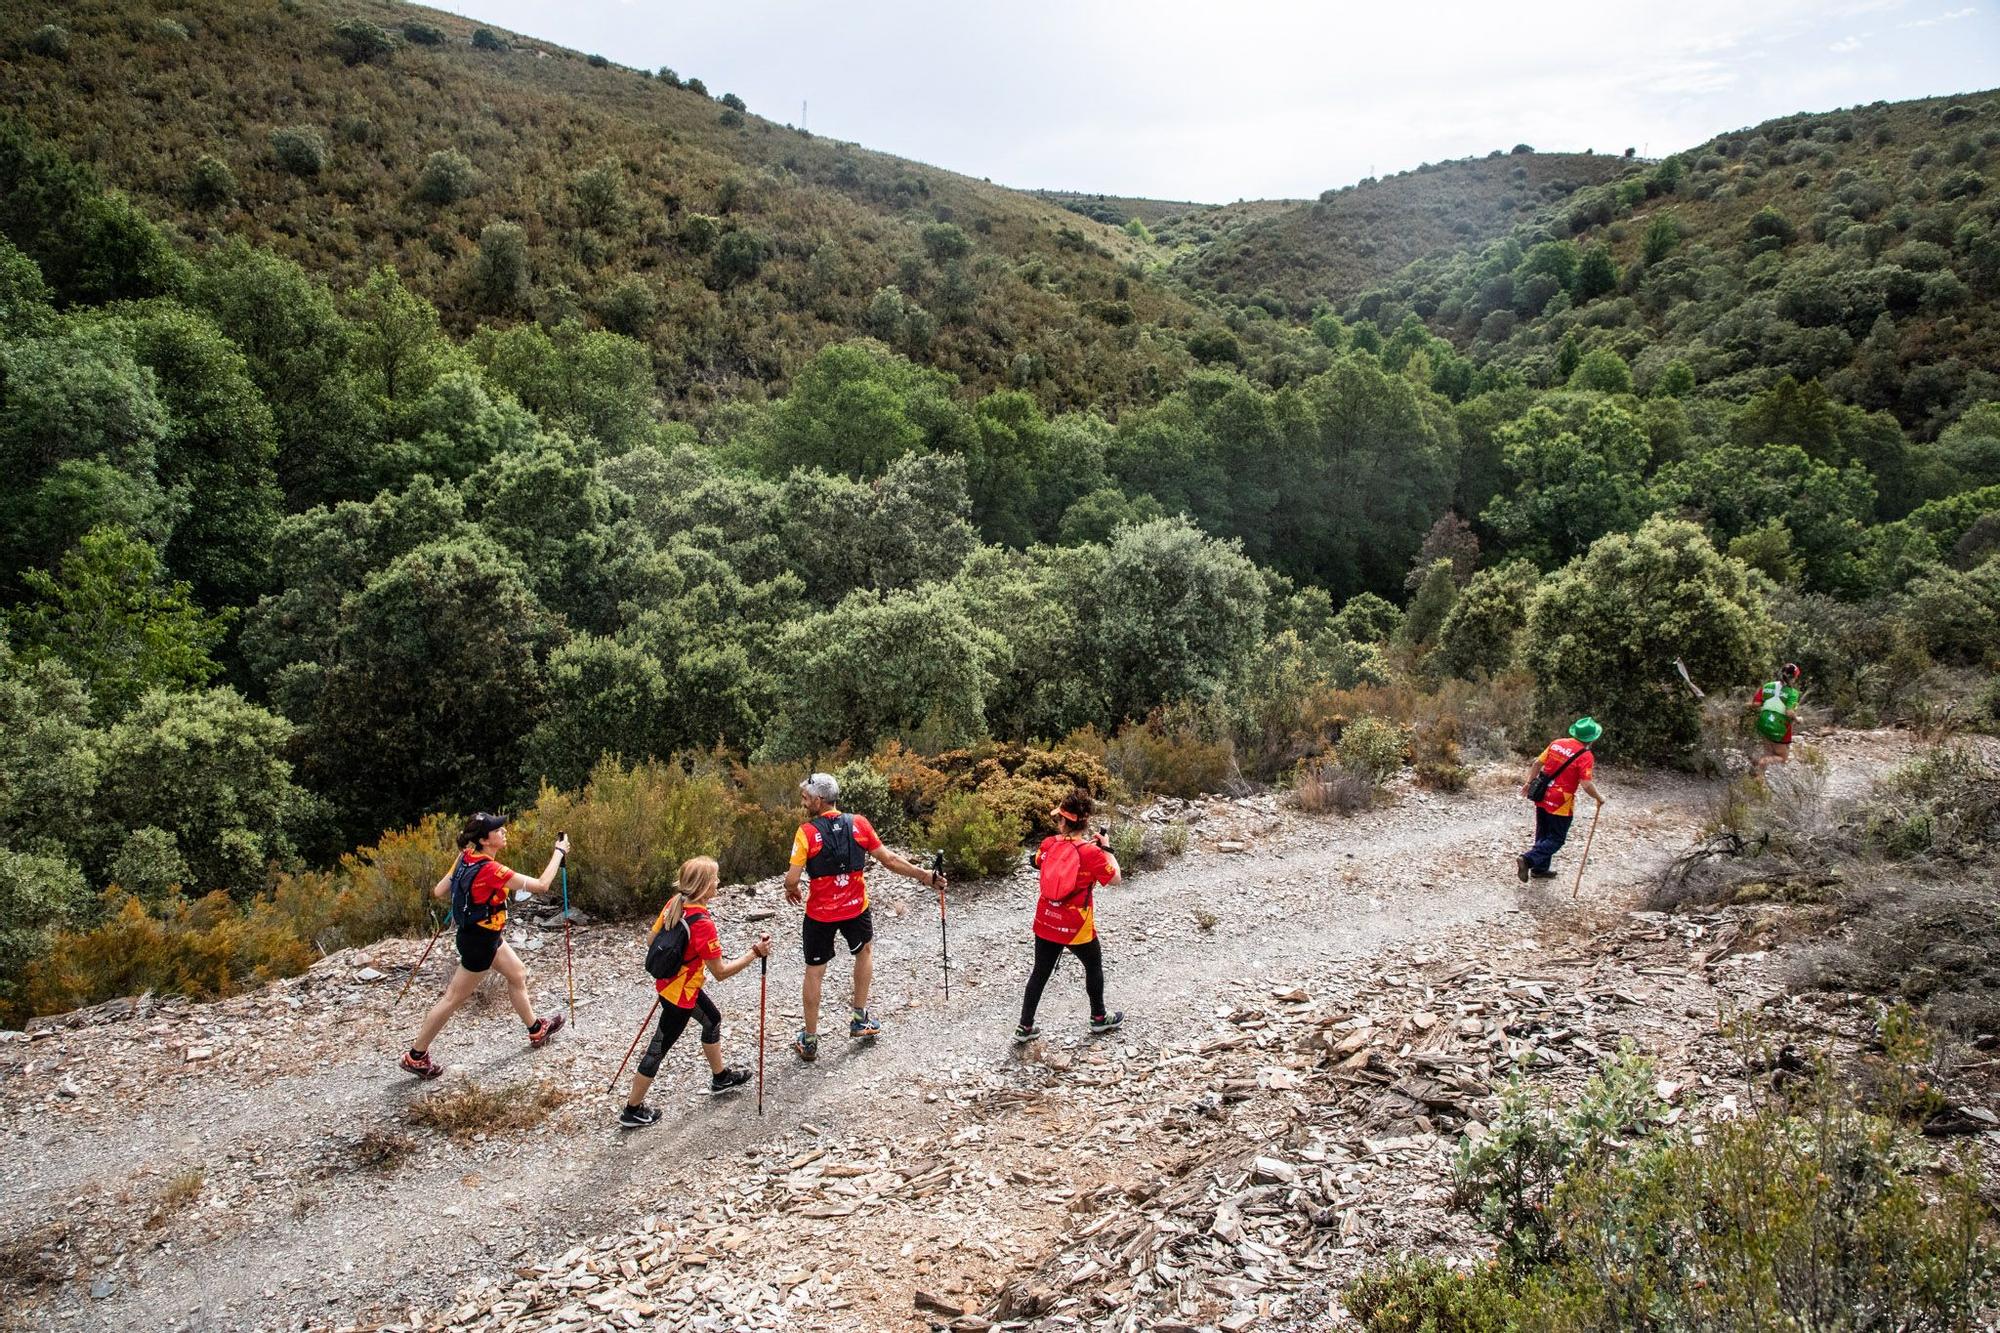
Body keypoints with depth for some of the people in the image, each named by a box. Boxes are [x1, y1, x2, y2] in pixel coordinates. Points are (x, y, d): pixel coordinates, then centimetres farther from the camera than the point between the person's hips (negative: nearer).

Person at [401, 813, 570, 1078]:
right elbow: (541, 885, -28)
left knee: (517, 975, 23)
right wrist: (559, 852, -18)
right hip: (479, 942, -9)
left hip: (486, 935, 9)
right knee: (453, 999, 6)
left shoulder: (467, 857, -8)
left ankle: (536, 1029, 41)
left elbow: (438, 891, -3)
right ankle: (416, 1056, 19)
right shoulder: (490, 870, -32)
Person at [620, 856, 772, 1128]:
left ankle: (720, 1077, 46)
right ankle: (633, 1110, 24)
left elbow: (652, 939, 5)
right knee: (659, 1048, 8)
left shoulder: (674, 903, -9)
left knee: (712, 1019, 26)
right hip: (680, 994, -9)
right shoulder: (702, 923, -32)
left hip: (670, 980, 9)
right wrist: (755, 953, -19)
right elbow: (721, 973, -24)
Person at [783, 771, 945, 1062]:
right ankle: (860, 1019, 32)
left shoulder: (807, 832, -17)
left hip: (820, 913, -2)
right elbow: (889, 859, -2)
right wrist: (924, 876, 10)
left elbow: (792, 879, -18)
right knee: (865, 949, 30)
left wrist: (791, 890, 7)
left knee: (814, 971, 13)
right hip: (855, 908, 2)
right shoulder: (858, 824, -7)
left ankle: (809, 1040, 21)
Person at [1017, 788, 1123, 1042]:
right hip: (1077, 927, -3)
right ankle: (1099, 1019, 36)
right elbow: (1116, 878, -7)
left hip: (1045, 922, 4)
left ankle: (1025, 1028, 17)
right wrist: (1106, 849, 2)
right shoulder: (1091, 852, -18)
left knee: (1040, 973, 14)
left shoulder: (1048, 844, -5)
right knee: (1094, 966, 21)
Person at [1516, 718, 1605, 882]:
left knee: (1543, 834, 21)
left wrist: (1529, 782, 18)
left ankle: (1540, 868, 32)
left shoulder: (1557, 743, 2)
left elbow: (1538, 763, 7)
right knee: (1556, 839, 6)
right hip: (1560, 804, -7)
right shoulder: (1586, 756, -16)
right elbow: (1586, 784, -21)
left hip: (1542, 797, 7)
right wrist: (1599, 797, -3)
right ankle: (1527, 860, -11)